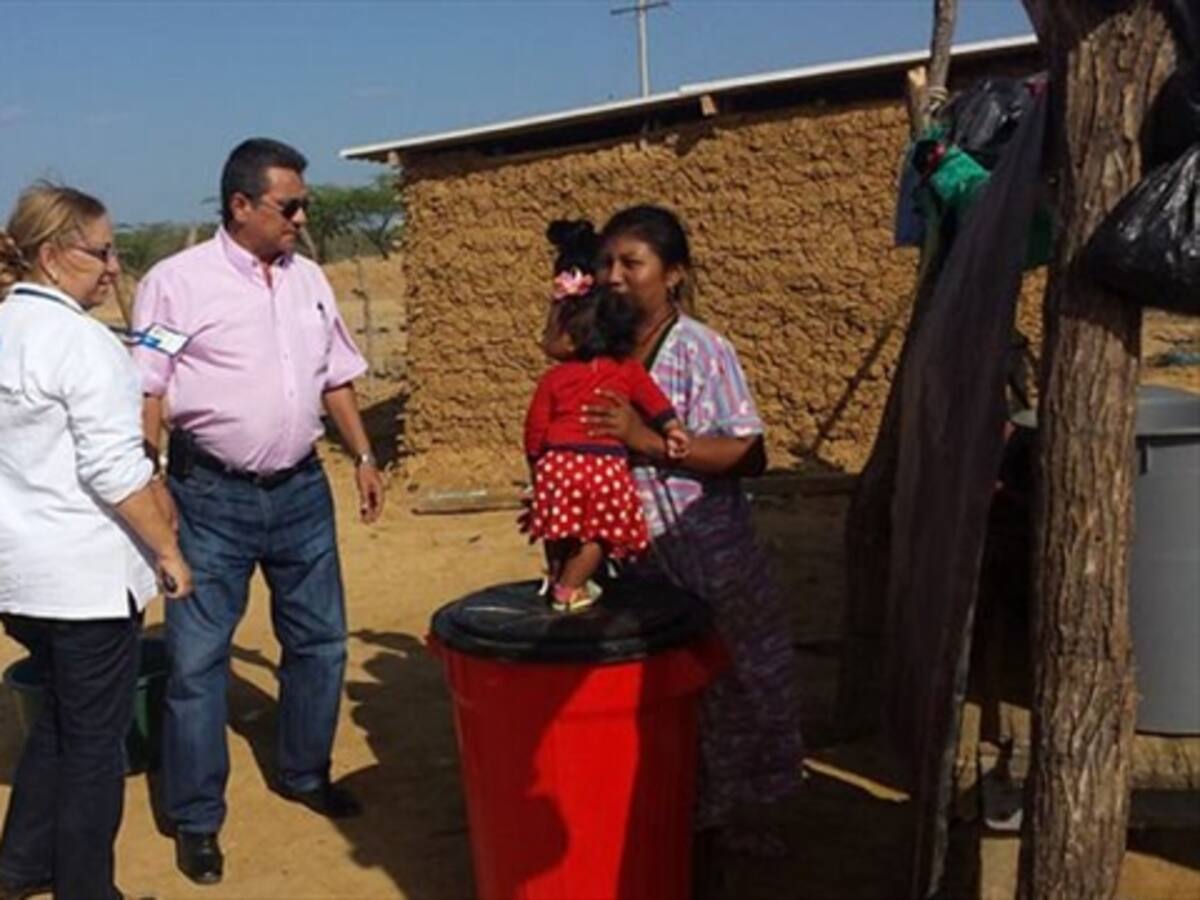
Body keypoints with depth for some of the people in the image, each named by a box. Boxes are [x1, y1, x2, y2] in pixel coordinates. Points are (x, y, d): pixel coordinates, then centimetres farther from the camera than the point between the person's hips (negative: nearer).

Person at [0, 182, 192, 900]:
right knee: (96, 736, 5)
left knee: (59, 719, 24)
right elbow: (114, 469, -22)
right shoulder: (80, 340, -17)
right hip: (86, 575, -9)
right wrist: (169, 550, -13)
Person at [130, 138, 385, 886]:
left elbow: (336, 378, 16)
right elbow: (146, 392, -10)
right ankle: (197, 818, 16)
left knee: (319, 640, 14)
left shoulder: (309, 278, 8)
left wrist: (364, 456, 11)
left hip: (301, 489, 5)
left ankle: (304, 772, 35)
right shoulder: (178, 281, -9)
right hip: (212, 496, -5)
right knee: (198, 658, 2)